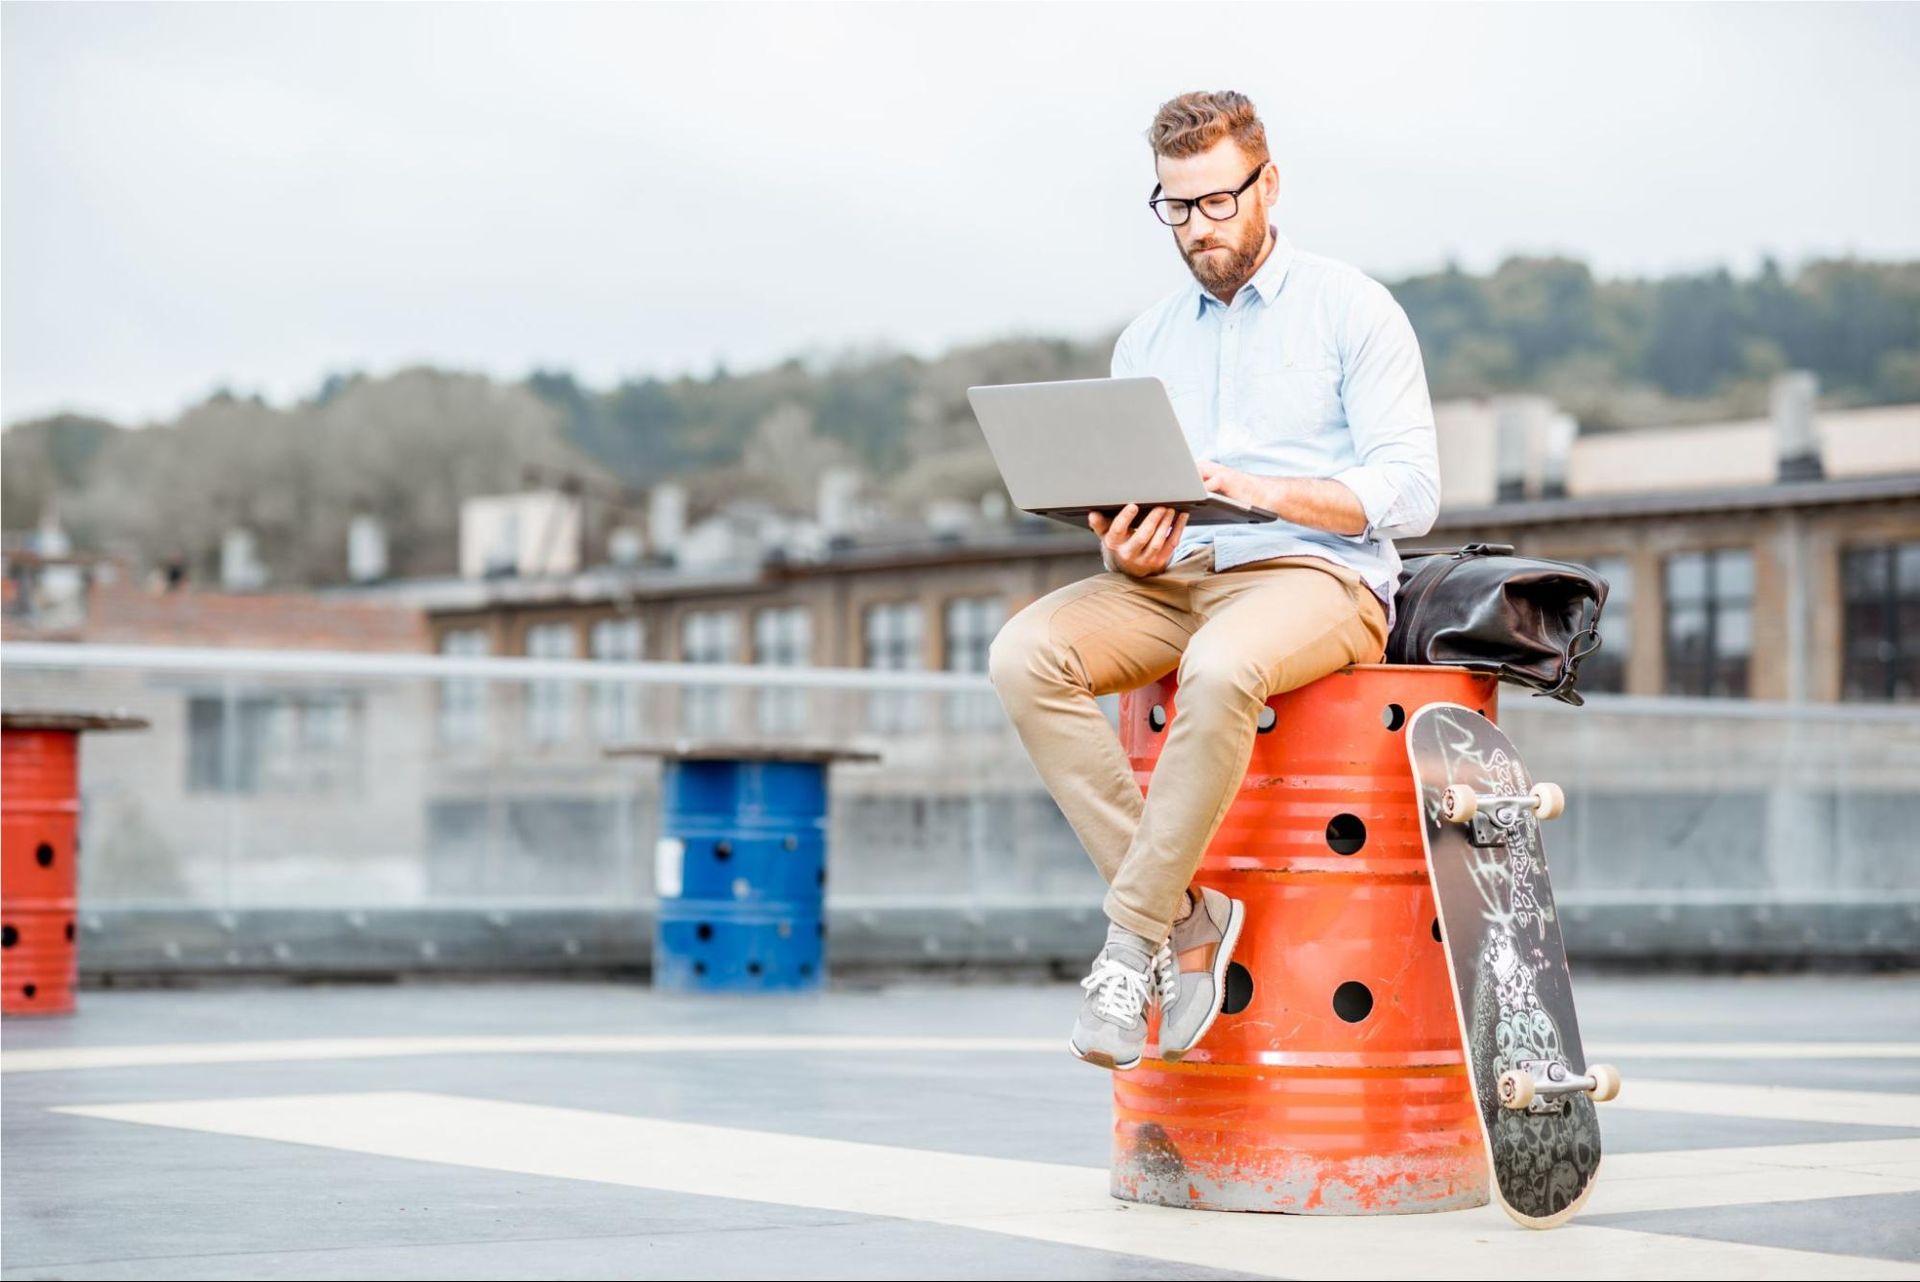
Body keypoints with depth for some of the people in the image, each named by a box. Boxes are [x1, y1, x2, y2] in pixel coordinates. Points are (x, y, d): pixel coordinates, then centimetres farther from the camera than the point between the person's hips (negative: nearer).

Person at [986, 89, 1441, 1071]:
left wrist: (1267, 490, -21)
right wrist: (1125, 552, -9)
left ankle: (1132, 937, -28)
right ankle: (1186, 918, -22)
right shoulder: (1146, 341, 19)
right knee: (1025, 655, -25)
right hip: (1173, 584, 5)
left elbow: (1411, 493, -6)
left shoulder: (1352, 310, 3)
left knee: (1221, 668, -40)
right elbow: (1124, 507, 17)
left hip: (1315, 576, -5)